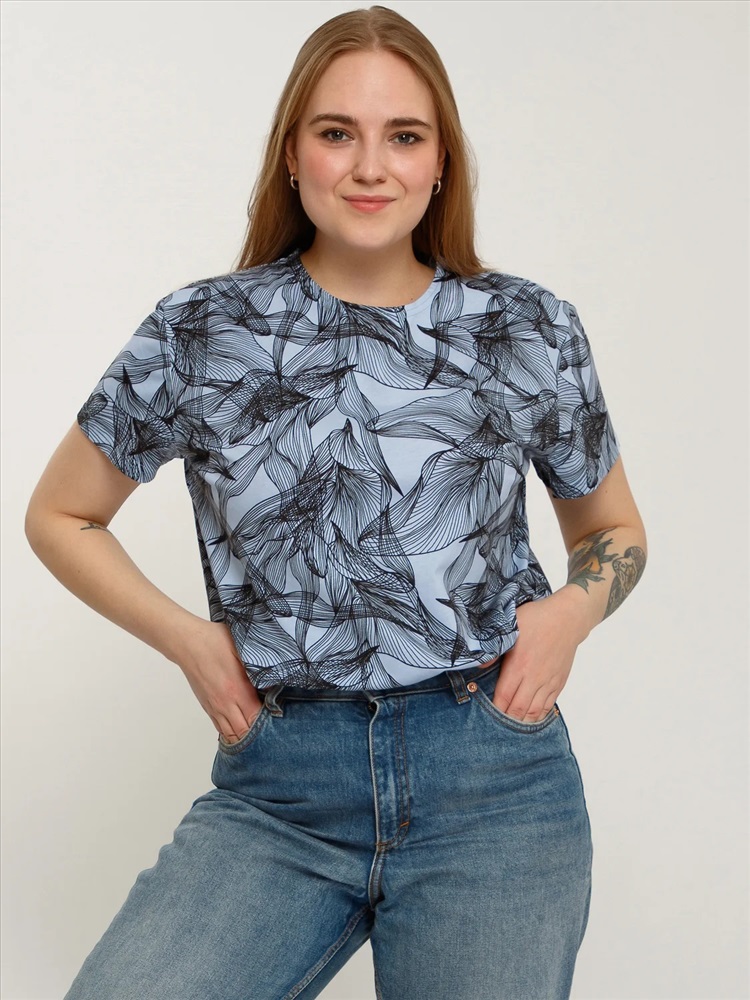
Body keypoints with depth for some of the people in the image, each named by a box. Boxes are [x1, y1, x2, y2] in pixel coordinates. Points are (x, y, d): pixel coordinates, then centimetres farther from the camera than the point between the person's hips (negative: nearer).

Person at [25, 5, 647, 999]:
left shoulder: (532, 331, 5)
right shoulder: (199, 335, 2)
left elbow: (614, 529, 19)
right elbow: (59, 515, 14)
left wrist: (575, 606, -3)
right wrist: (187, 637, 0)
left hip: (492, 778, 1)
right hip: (277, 789, 0)